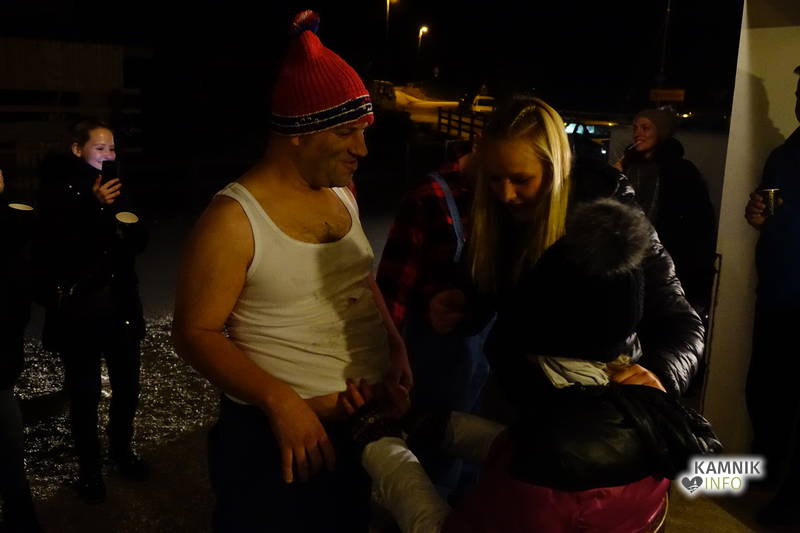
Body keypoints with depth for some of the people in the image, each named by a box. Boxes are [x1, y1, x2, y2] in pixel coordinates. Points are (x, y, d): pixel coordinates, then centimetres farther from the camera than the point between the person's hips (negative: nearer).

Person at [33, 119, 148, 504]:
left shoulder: (116, 187, 3)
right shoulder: (57, 191, -9)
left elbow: (139, 242, 9)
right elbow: (51, 251, -20)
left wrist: (127, 227, -12)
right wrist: (95, 208, -25)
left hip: (120, 303, 4)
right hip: (77, 309, -4)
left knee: (127, 386, 11)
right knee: (85, 394, 3)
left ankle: (122, 450, 35)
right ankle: (89, 467, 23)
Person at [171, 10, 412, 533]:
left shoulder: (343, 192, 3)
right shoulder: (234, 218, -19)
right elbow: (195, 332, -17)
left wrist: (396, 347, 2)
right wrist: (279, 400, -28)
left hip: (366, 422, 7)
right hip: (279, 435, -6)